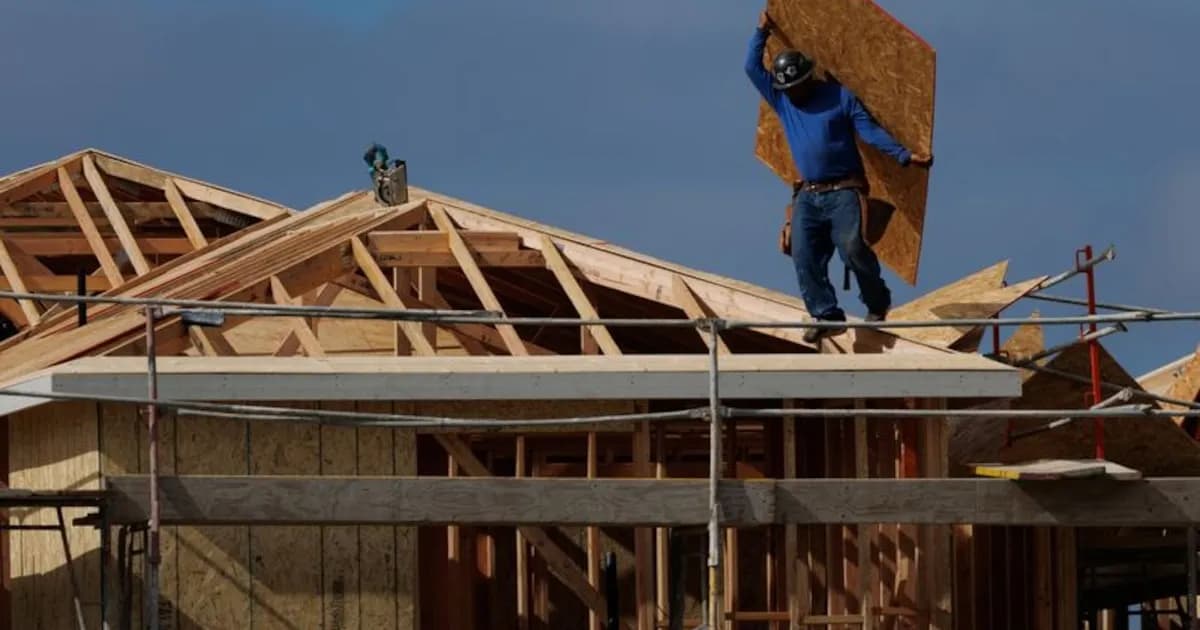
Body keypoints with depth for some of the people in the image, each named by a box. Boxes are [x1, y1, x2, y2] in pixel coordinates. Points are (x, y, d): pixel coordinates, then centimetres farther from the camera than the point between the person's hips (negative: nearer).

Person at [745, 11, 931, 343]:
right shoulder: (782, 101, 13)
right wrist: (762, 33, 9)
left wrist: (905, 156, -14)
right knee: (804, 257, -10)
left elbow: (871, 131, -5)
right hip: (808, 195, 5)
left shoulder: (840, 97, 0)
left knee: (851, 247, -22)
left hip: (844, 191, -5)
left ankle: (877, 304, -3)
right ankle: (828, 316, -8)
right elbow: (753, 68, 13)